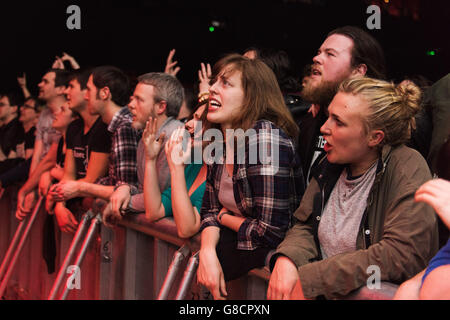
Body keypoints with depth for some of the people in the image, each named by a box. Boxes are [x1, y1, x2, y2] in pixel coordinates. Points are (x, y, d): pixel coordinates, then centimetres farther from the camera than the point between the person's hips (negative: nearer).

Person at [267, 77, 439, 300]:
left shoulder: (408, 168, -12)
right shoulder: (331, 165, 6)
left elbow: (403, 255, -22)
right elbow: (304, 226, 12)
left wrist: (310, 280, -22)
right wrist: (286, 259, -12)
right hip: (324, 293, 5)